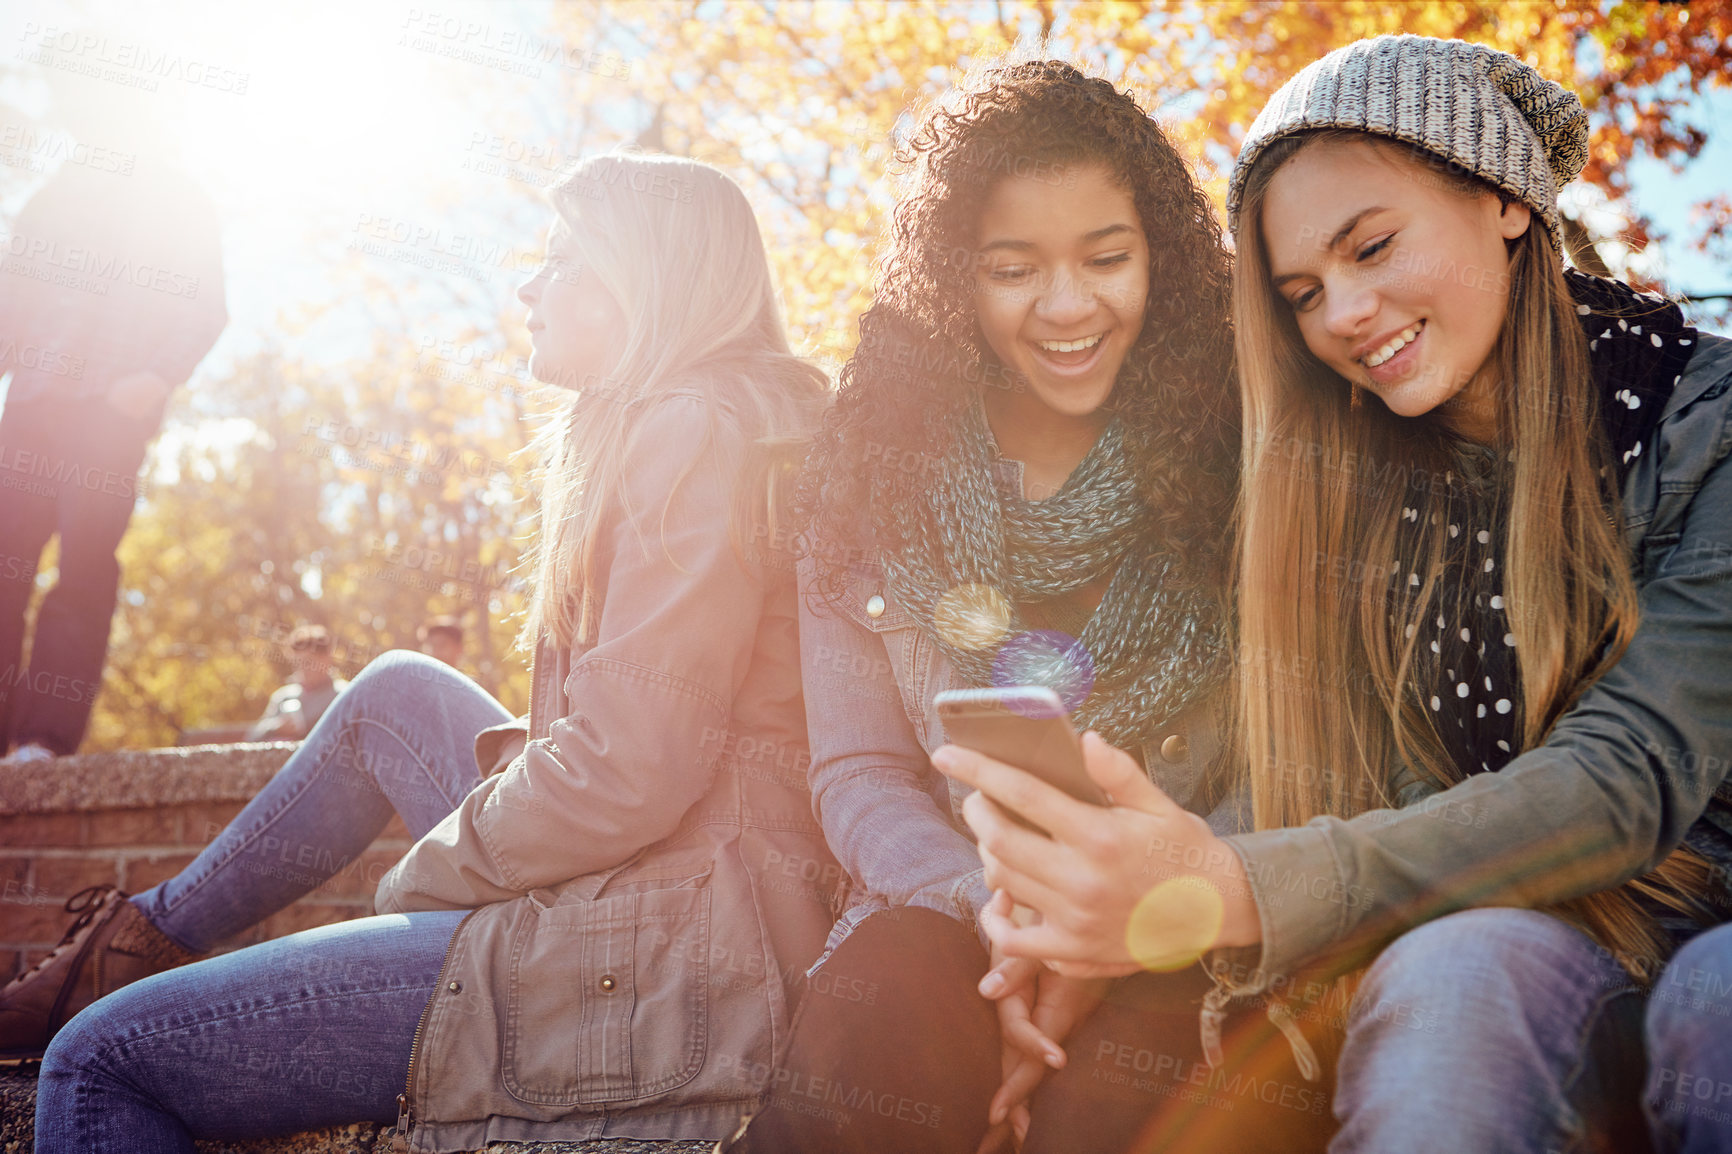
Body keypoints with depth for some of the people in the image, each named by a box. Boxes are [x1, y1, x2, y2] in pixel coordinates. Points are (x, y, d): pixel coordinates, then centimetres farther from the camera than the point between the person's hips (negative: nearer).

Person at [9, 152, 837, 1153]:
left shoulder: (696, 431, -15)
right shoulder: (663, 427, 18)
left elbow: (628, 774, -22)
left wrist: (421, 879, -7)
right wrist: (520, 750, 6)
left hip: (660, 961, -11)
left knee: (99, 1064, -4)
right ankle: (152, 938, 36)